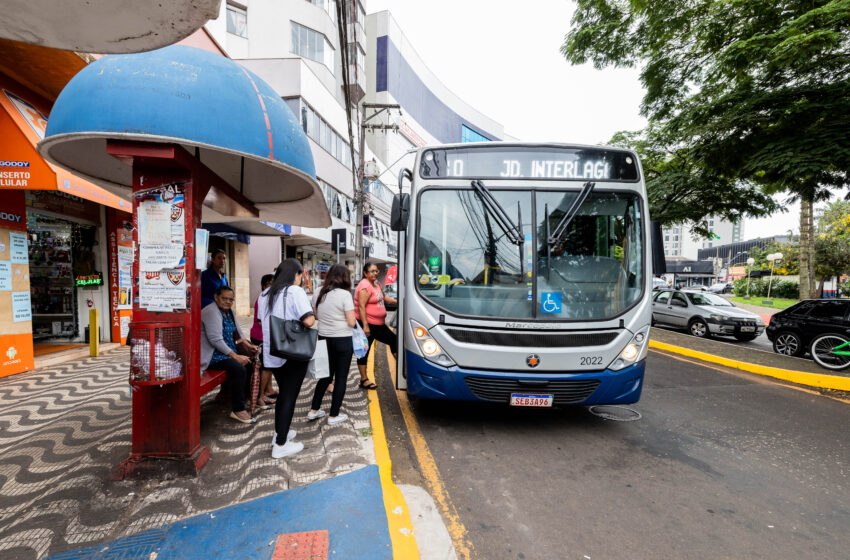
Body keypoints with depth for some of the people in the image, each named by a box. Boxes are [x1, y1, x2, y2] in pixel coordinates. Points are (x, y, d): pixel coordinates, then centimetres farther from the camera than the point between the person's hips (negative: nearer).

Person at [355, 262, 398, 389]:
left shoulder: (376, 283, 12)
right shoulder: (365, 286, -18)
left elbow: (383, 296, 29)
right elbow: (361, 306, -23)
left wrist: (396, 302, 18)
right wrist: (365, 325, -27)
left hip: (378, 324, 10)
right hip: (367, 324, -10)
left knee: (393, 339, 17)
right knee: (364, 351, 1)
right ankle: (364, 380, 9)